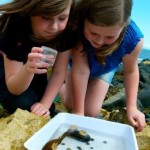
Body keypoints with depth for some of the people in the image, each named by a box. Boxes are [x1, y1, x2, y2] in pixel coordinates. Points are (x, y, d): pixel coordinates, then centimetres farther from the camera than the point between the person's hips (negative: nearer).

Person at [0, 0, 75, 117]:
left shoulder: (66, 31, -28)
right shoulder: (14, 29, -36)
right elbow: (14, 89, -31)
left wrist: (45, 103, -29)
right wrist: (27, 69, -51)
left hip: (36, 63, 3)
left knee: (47, 113, -8)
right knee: (23, 103, -26)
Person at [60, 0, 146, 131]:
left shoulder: (134, 39, -38)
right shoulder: (77, 28, -43)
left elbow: (130, 71, -18)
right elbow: (80, 71, -38)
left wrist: (132, 107, -18)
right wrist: (78, 111, -31)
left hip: (104, 70, 1)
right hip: (77, 63, 0)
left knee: (91, 112, -4)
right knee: (70, 104, 0)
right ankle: (63, 86, 33)